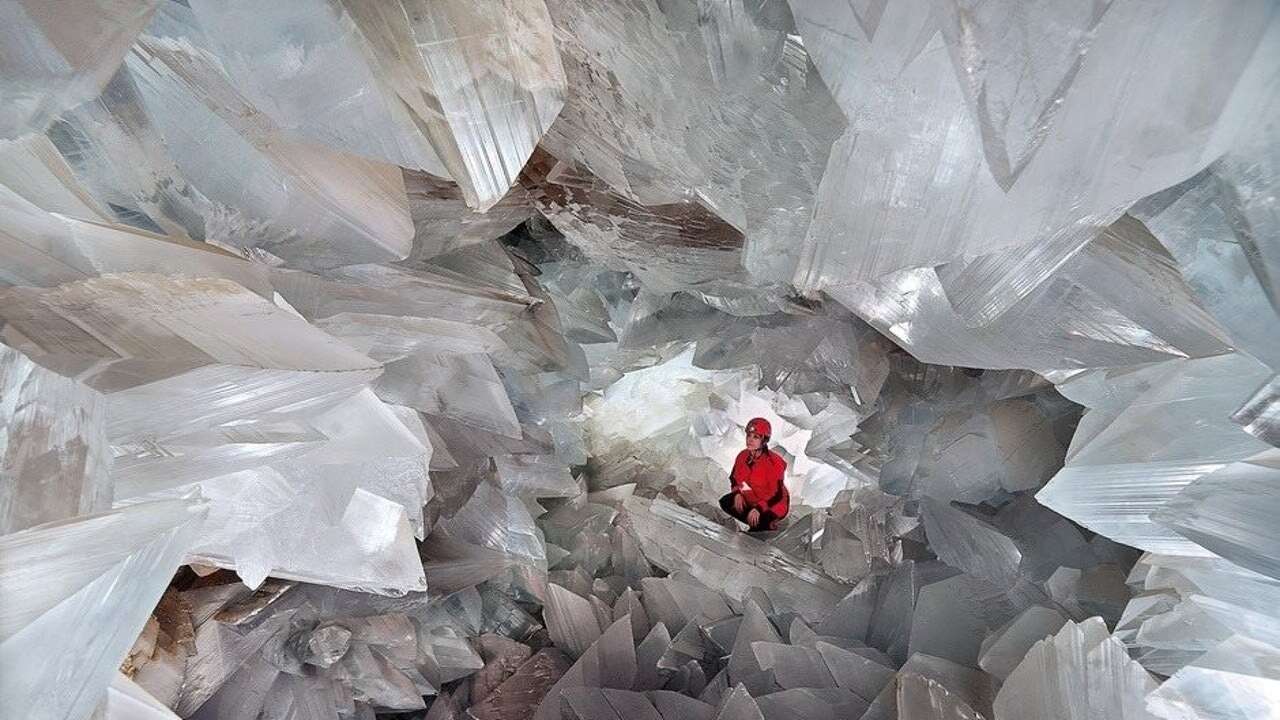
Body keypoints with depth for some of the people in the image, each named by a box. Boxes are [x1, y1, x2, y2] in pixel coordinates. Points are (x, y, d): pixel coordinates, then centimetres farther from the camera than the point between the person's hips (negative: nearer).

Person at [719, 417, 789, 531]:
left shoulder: (774, 462, -26)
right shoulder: (743, 456, -8)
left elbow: (777, 494, -26)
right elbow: (734, 478, 7)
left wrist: (758, 509, -37)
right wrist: (737, 493, -14)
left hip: (773, 504, -6)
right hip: (752, 498, 7)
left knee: (757, 521, -32)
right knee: (725, 502, -12)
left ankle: (767, 525, 5)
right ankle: (758, 524, 1)